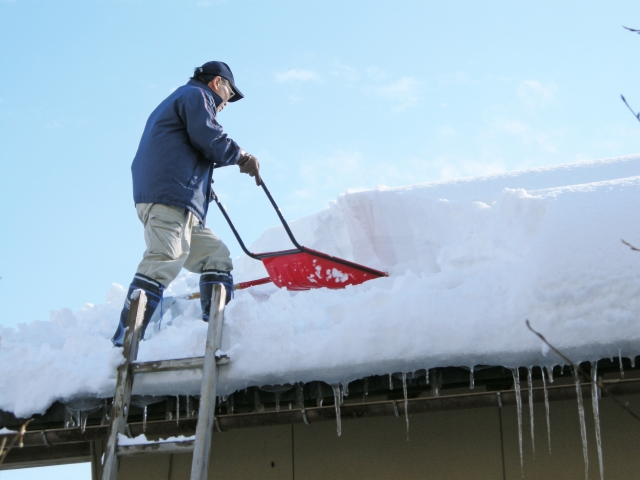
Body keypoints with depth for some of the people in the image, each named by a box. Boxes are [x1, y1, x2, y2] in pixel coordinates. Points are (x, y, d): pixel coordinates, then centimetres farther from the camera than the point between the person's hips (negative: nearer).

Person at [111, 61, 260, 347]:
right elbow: (208, 139, -9)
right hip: (169, 196, -11)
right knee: (165, 260, -23)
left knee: (216, 256, 10)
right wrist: (240, 156, 6)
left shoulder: (175, 103, 37)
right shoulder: (196, 95, 7)